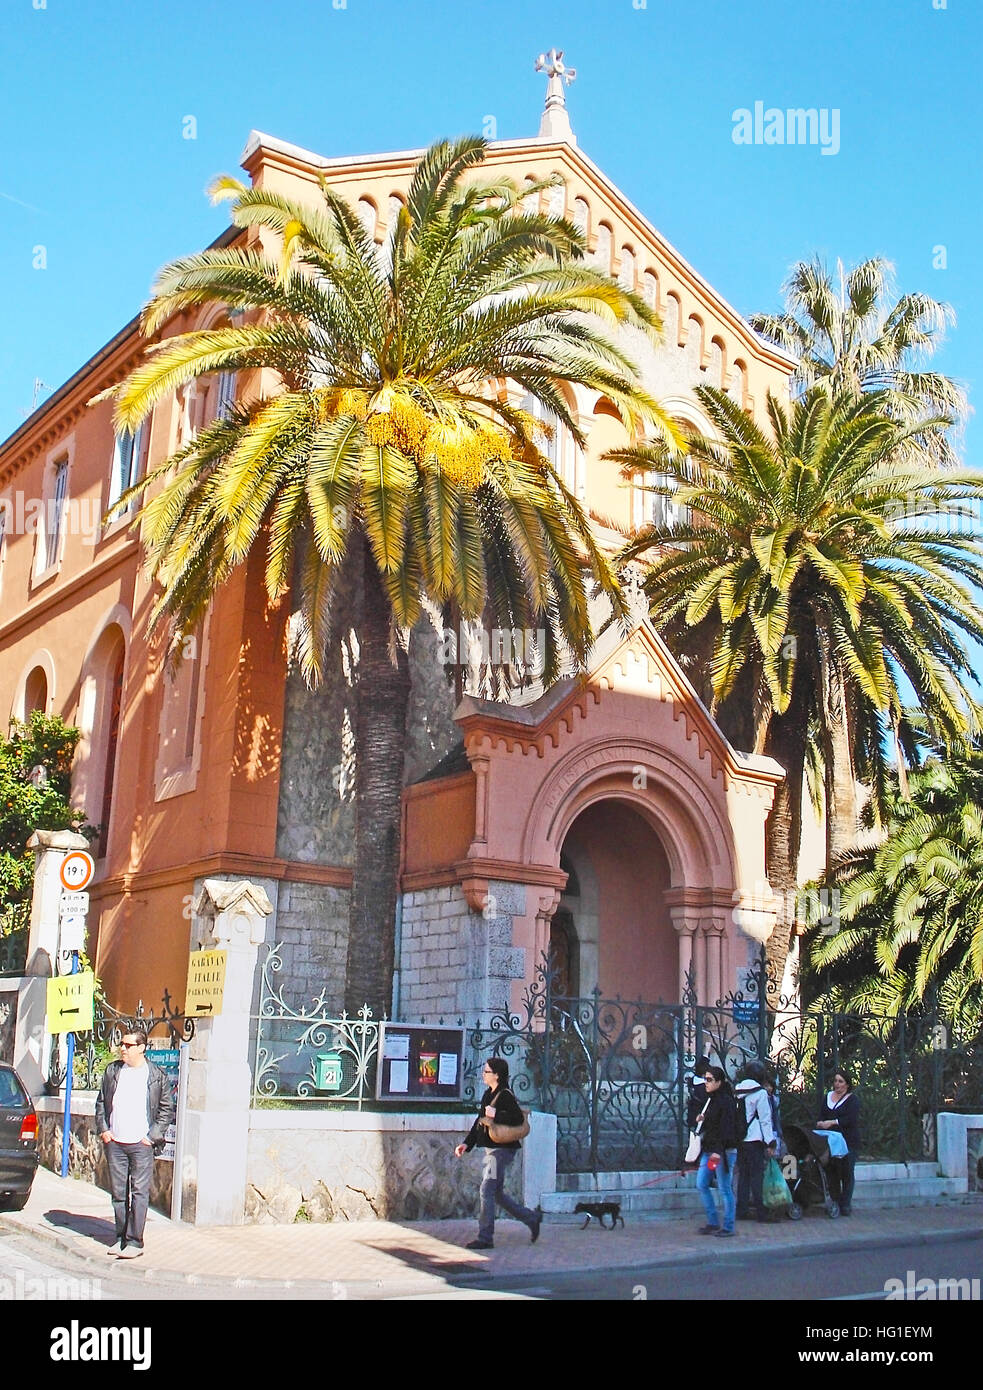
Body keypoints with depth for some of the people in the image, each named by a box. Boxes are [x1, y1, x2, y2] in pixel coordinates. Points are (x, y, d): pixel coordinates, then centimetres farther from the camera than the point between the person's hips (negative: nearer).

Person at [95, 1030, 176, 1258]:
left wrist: (153, 1136, -5)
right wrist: (103, 1129, 5)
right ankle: (121, 1237, 18)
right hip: (114, 1143, 4)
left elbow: (167, 1110, 3)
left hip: (141, 1144, -4)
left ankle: (135, 1241, -1)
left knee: (139, 1193, -5)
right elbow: (101, 1102, 17)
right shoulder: (112, 1071, 9)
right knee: (118, 1192, 9)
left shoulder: (157, 1076, -1)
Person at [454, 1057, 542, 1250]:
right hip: (491, 1150, 10)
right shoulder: (488, 1095, 15)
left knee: (487, 1191, -9)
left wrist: (495, 1115, -22)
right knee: (497, 1193, 13)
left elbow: (518, 1119, -25)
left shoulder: (505, 1096, -13)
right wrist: (467, 1144, 15)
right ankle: (532, 1218, 24)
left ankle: (485, 1238, -3)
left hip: (502, 1150, -10)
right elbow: (479, 1122, 20)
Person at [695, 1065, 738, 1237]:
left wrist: (718, 1151, -24)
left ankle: (728, 1227, 8)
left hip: (723, 1151, -9)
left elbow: (726, 1128, -19)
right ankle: (713, 1222, 18)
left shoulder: (726, 1101, -13)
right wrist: (701, 1120, 9)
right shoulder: (710, 1100, 15)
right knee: (701, 1185, 8)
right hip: (708, 1150, 9)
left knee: (725, 1189, -1)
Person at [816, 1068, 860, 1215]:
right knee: (833, 1171, -1)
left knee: (847, 1172, -4)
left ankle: (846, 1204, 2)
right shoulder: (828, 1096, 16)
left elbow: (851, 1119, -12)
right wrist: (820, 1123, -10)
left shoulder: (853, 1099, -1)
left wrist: (831, 1123, -17)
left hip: (849, 1141, -4)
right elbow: (822, 1115, 11)